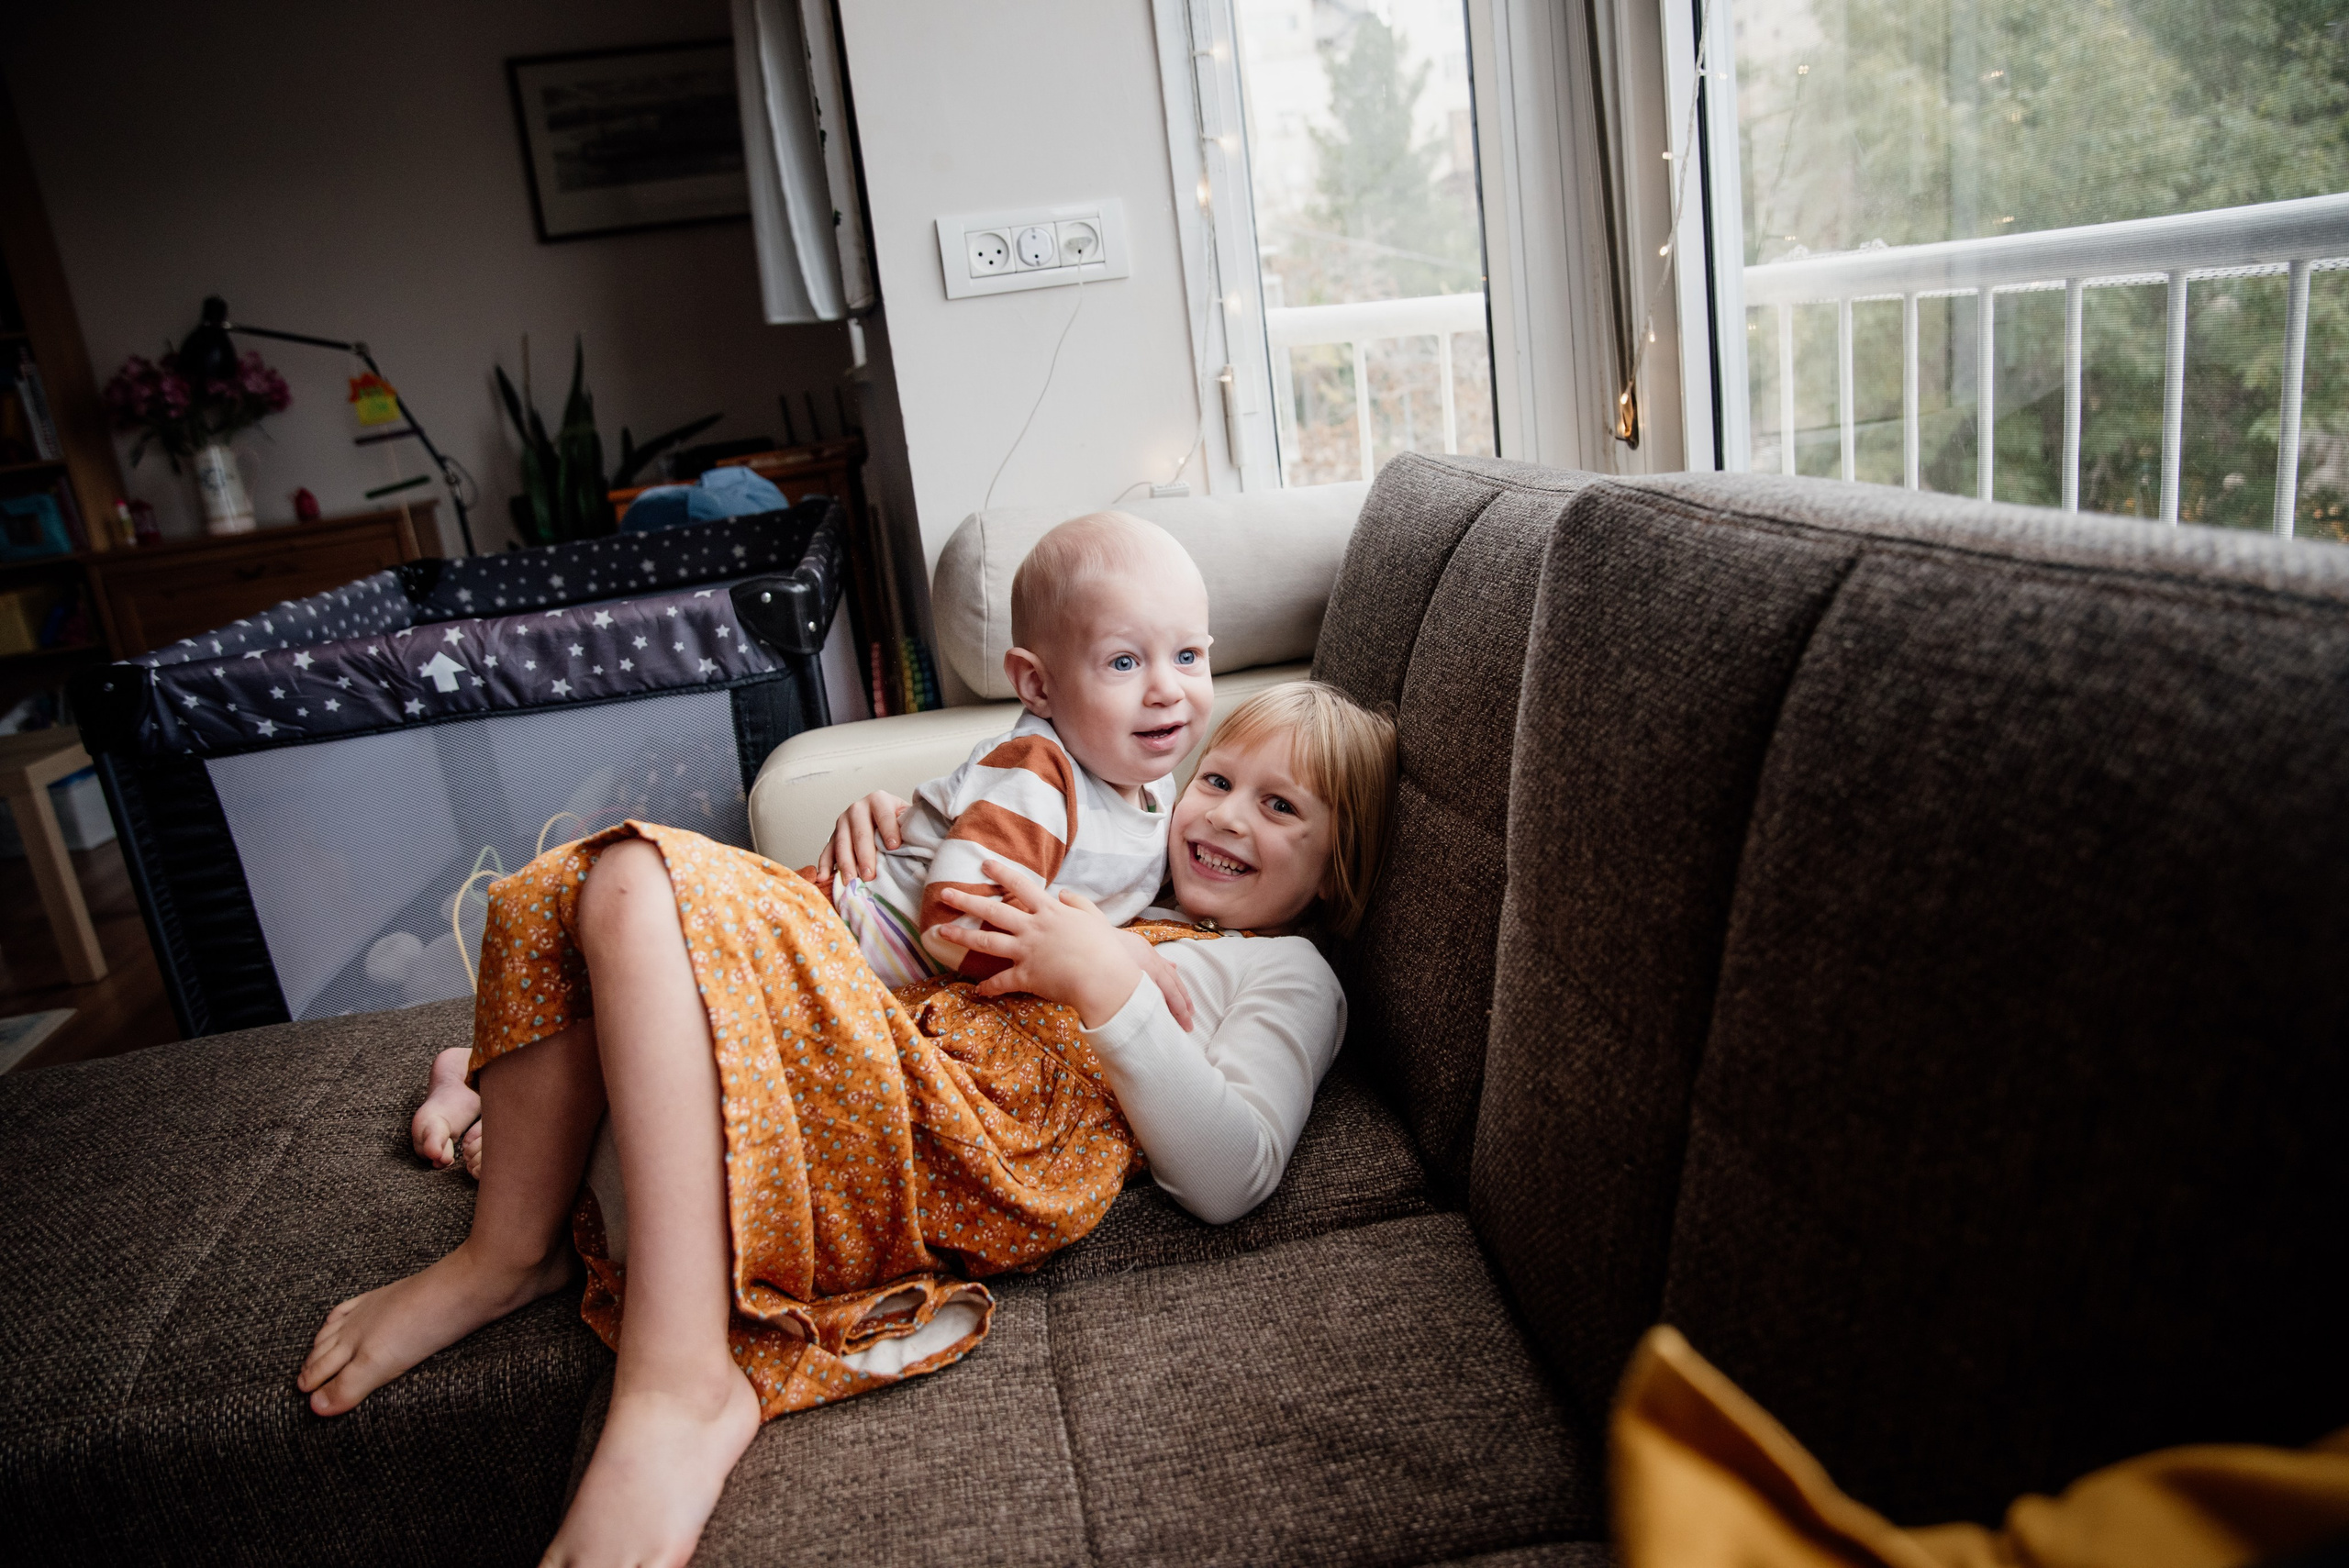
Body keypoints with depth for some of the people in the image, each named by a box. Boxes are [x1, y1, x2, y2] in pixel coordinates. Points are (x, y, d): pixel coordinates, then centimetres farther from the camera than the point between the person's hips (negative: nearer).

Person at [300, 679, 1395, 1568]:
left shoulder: (1287, 976, 14)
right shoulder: (1116, 896, 36)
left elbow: (1229, 1181, -6)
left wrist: (1104, 981, -10)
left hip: (972, 1157, -8)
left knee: (646, 885, -24)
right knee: (584, 884, 6)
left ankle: (684, 1389, -29)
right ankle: (512, 1252, 7)